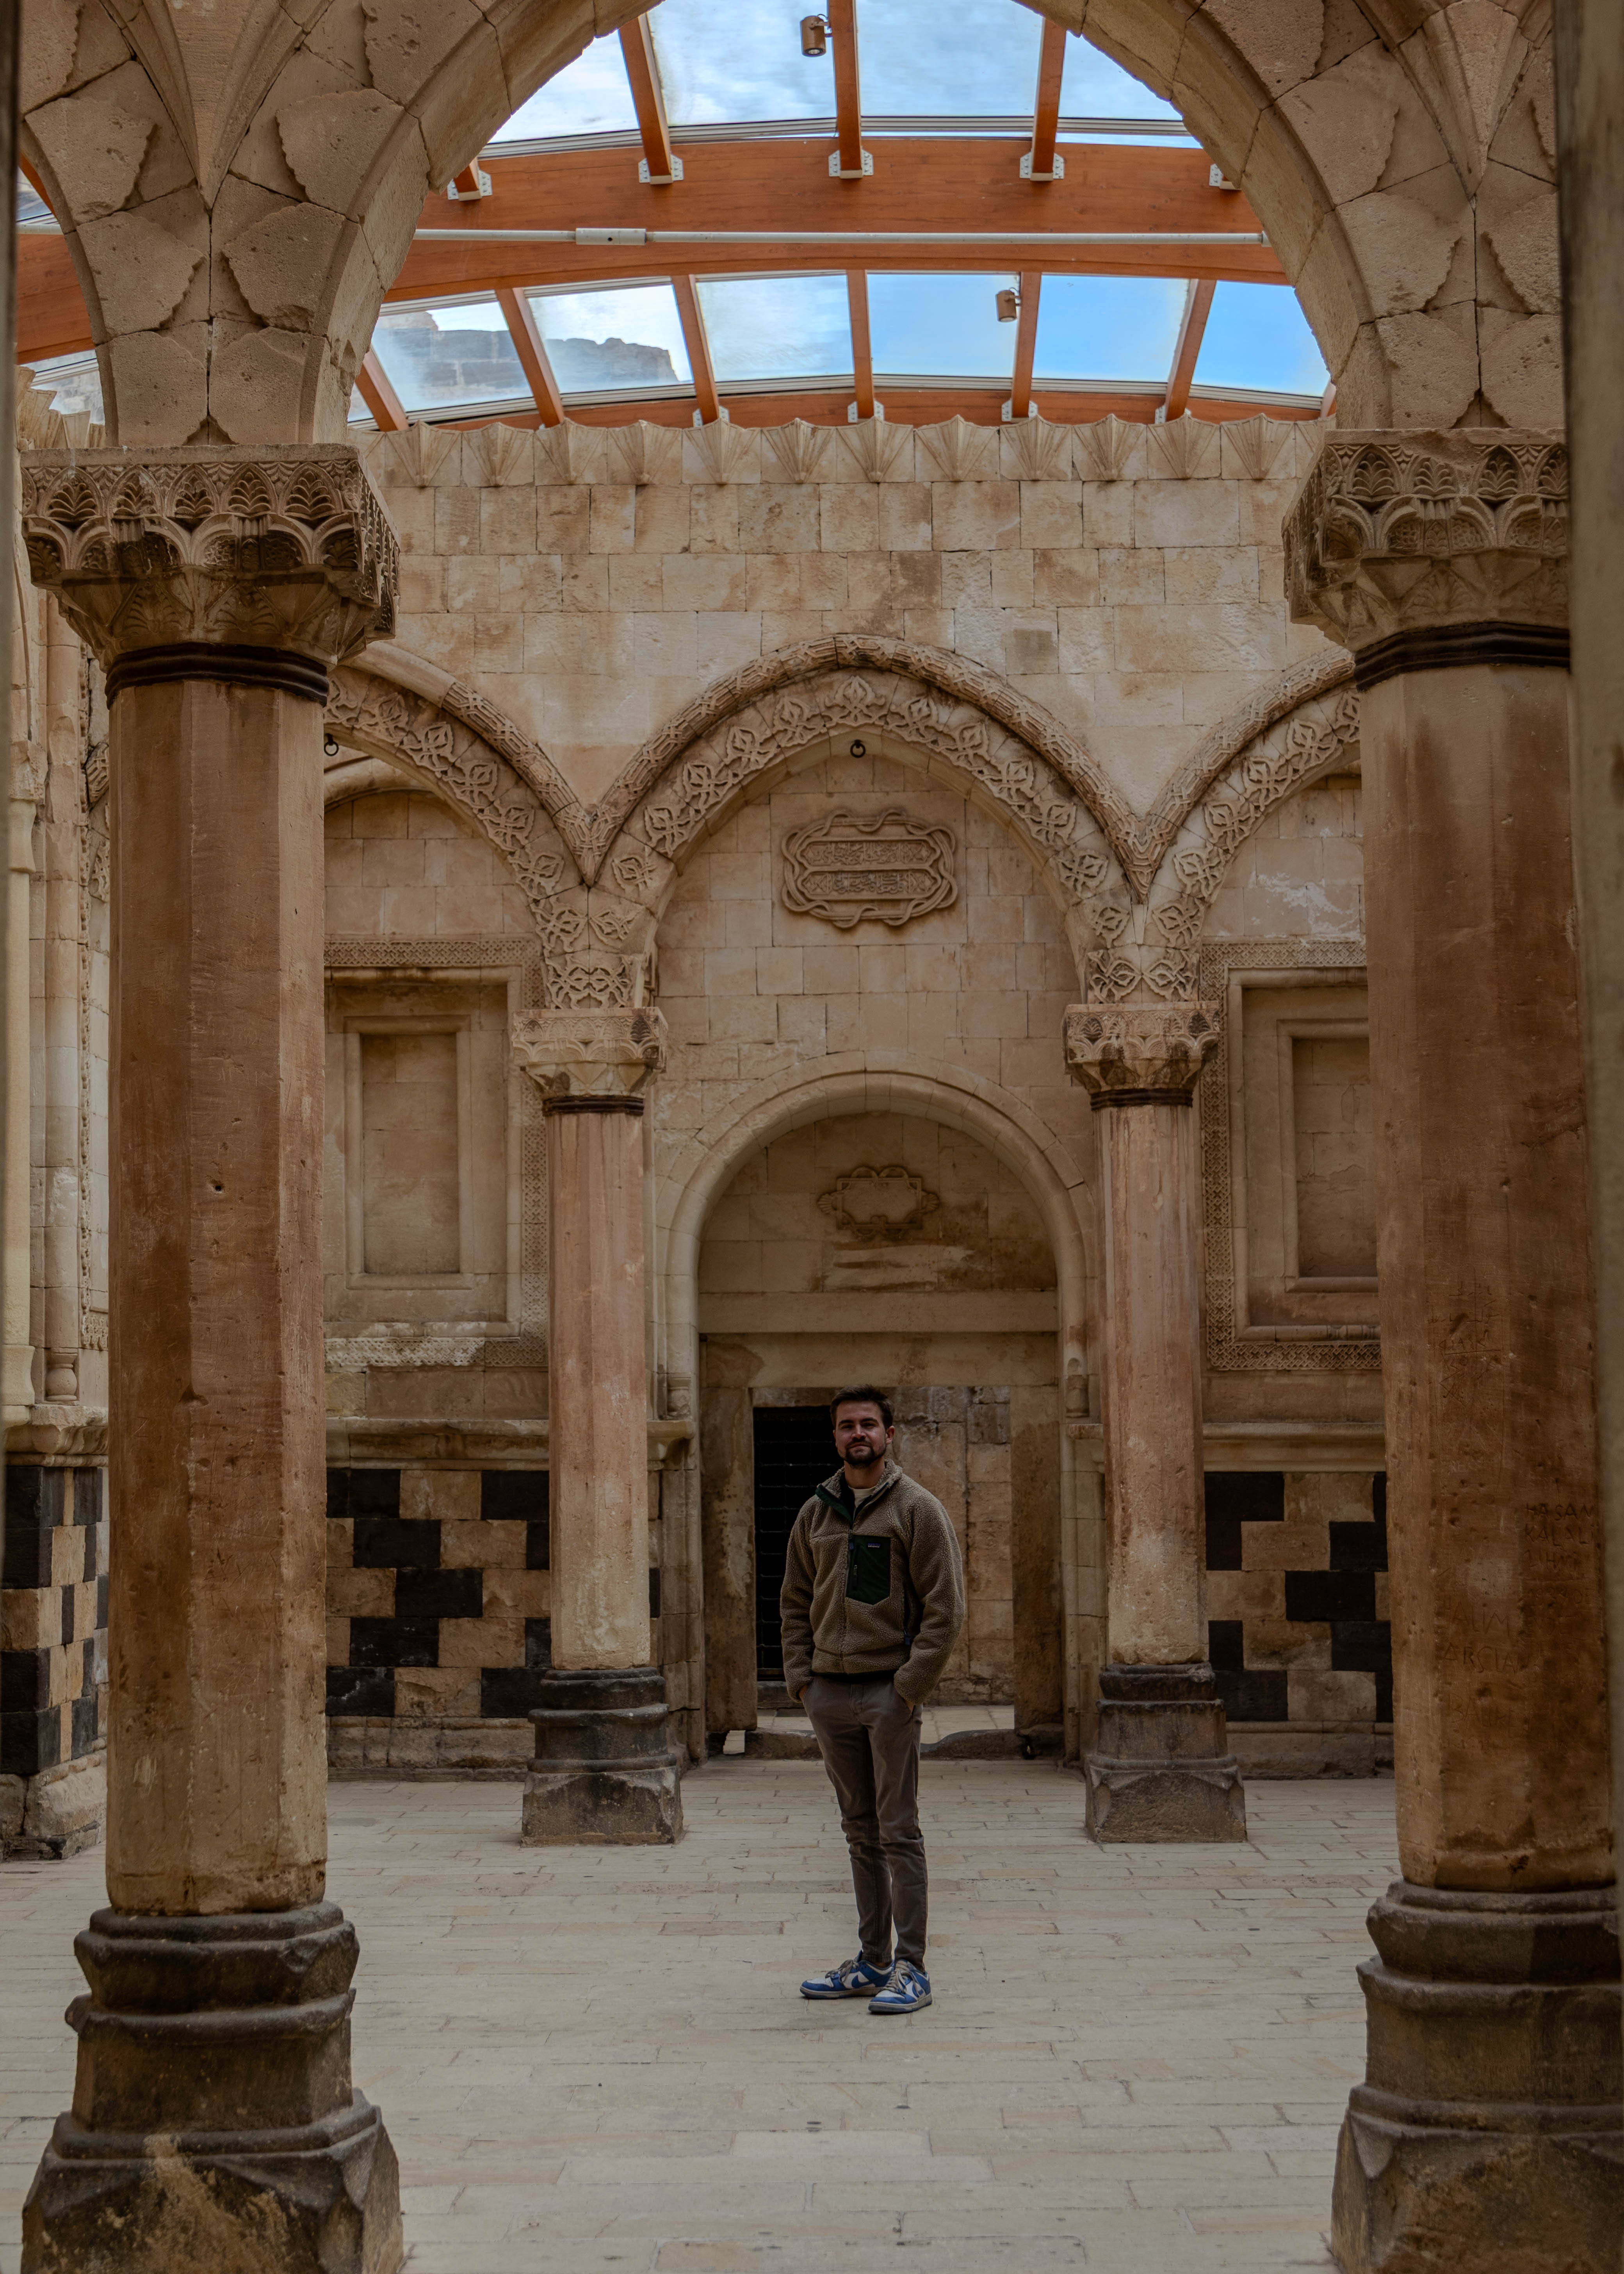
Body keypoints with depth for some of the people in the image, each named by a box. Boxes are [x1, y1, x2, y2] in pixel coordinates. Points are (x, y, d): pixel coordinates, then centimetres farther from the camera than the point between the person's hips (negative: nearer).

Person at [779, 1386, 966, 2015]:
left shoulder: (917, 1510, -5)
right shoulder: (815, 1514, 11)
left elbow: (945, 1609, -8)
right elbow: (795, 1603, 17)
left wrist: (910, 1685, -13)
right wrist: (800, 1675, 5)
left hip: (890, 1692, -5)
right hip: (829, 1693, 5)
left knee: (898, 1833, -4)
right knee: (860, 1832, 11)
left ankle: (910, 1968, 1)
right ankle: (871, 1962, 18)